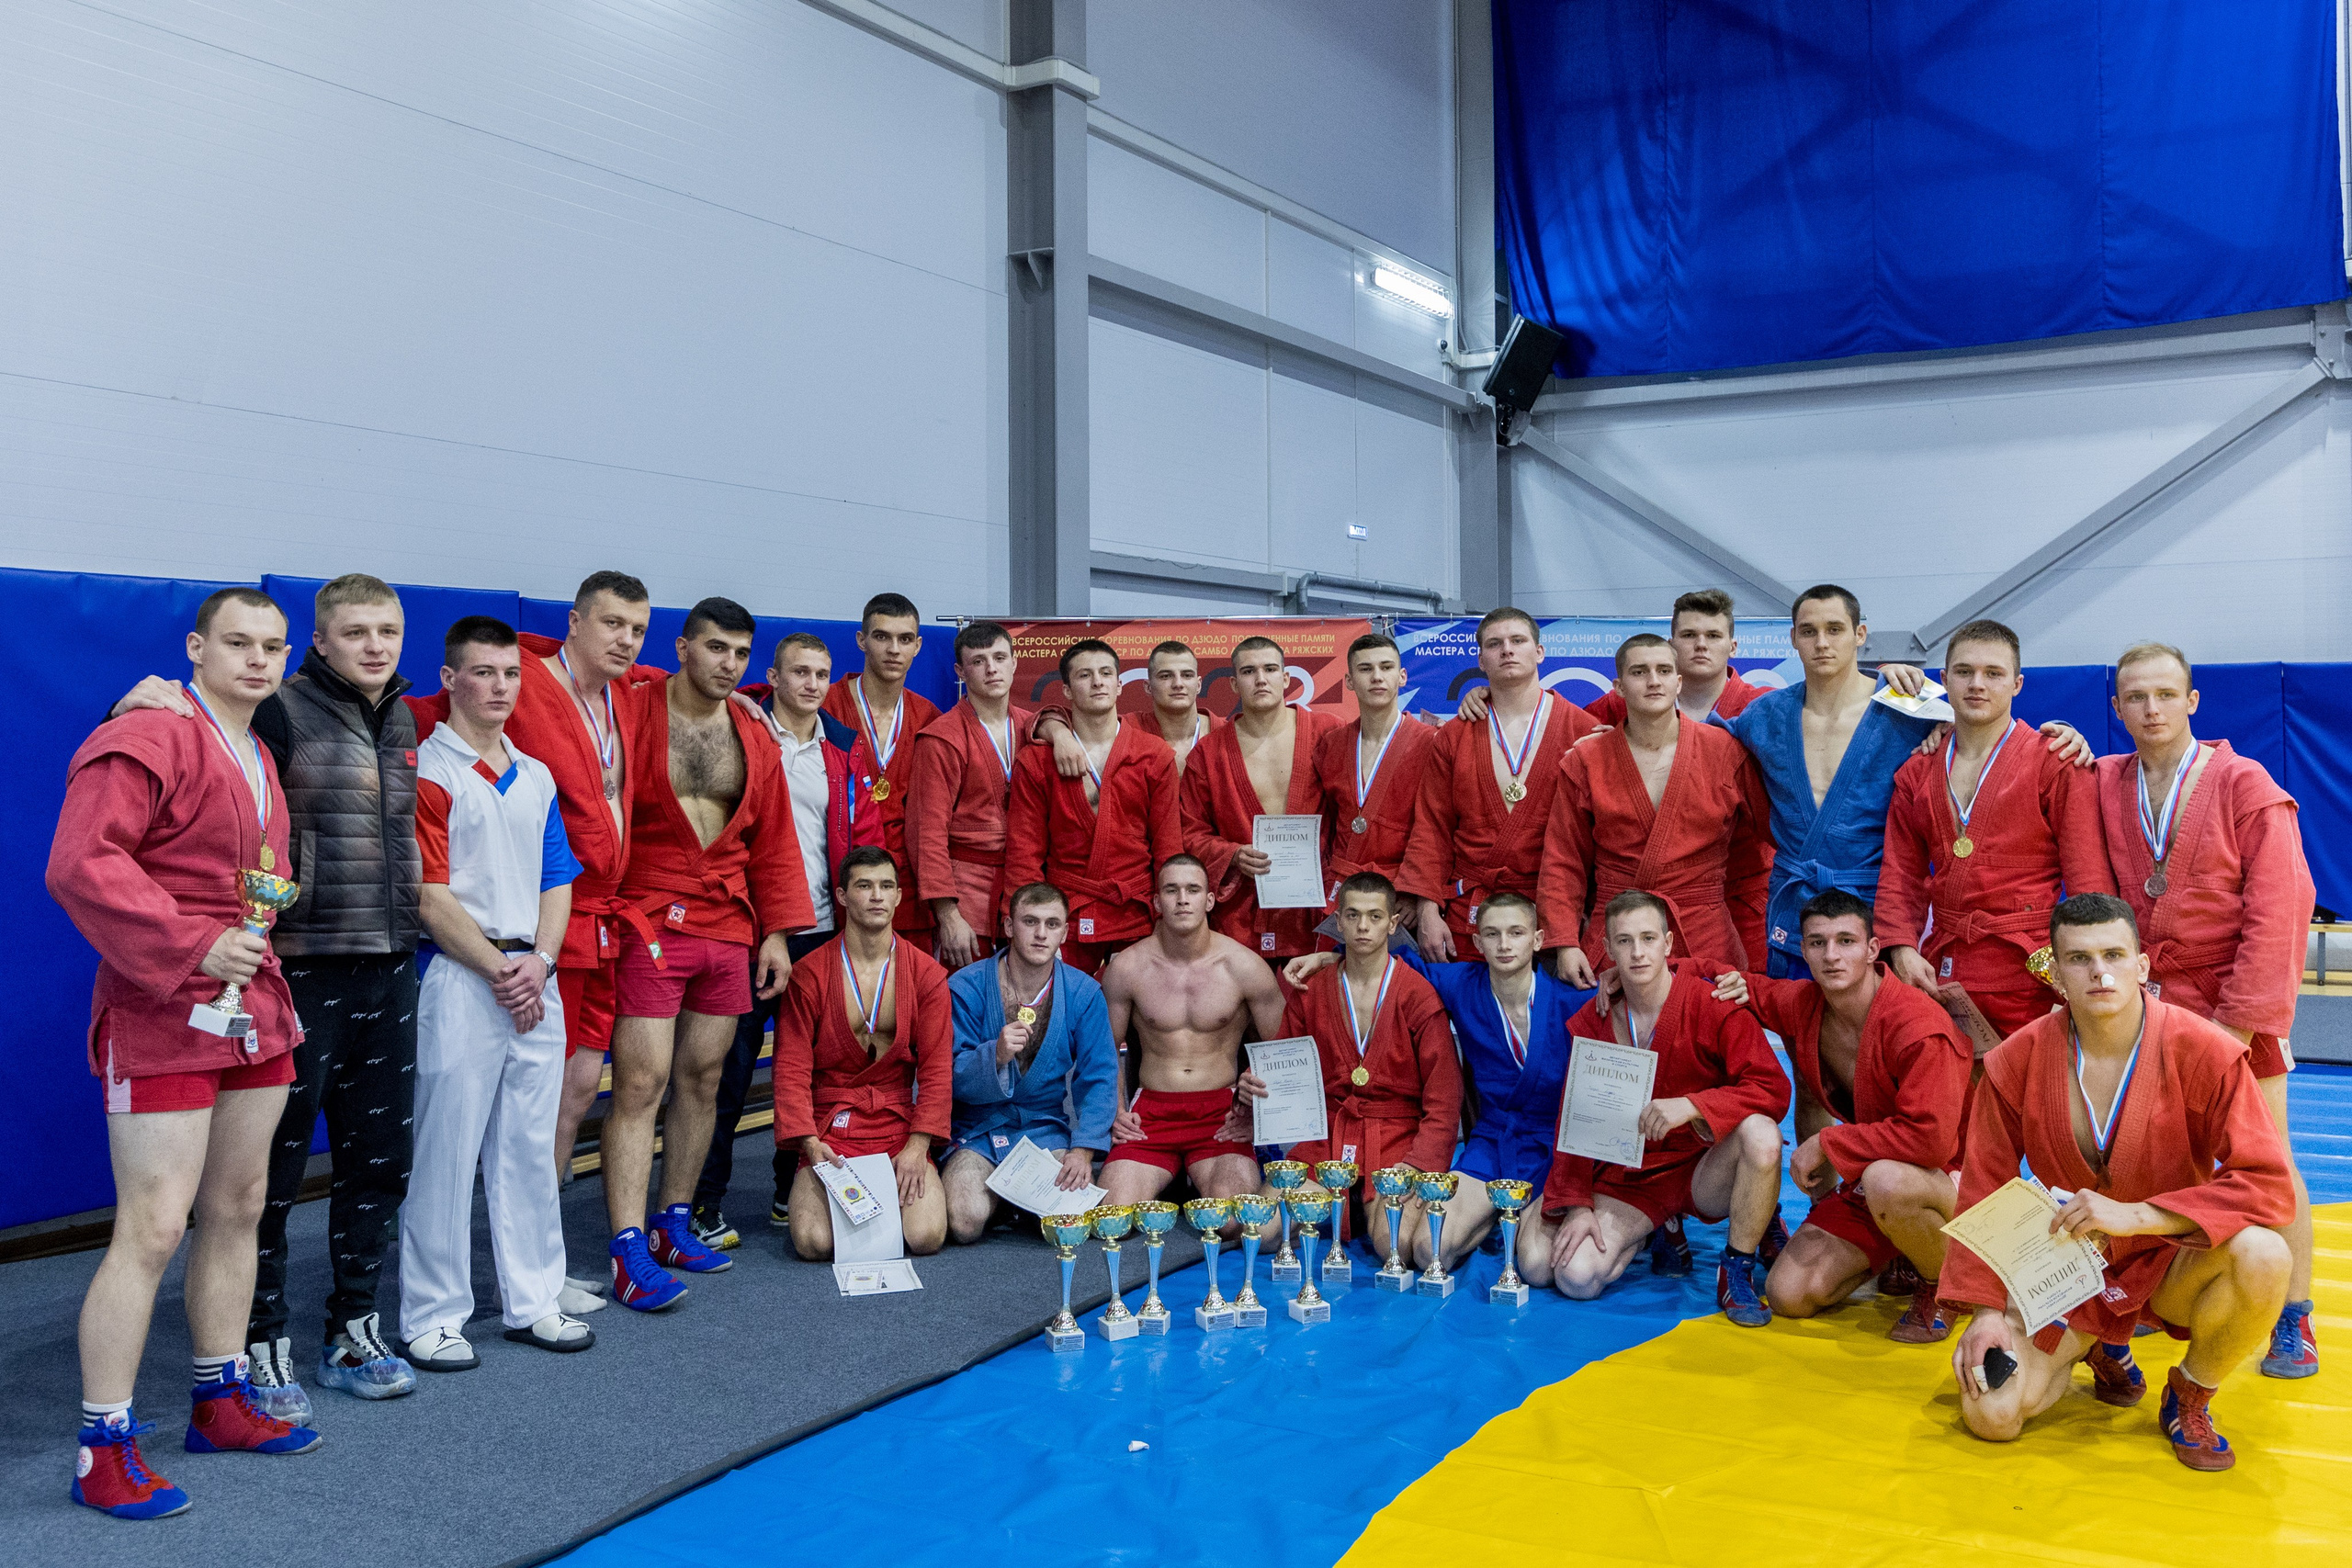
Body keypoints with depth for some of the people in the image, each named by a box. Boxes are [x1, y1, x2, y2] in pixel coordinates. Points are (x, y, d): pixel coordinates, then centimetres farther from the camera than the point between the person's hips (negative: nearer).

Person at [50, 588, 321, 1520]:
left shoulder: (260, 759, 15)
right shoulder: (147, 739, -13)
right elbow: (78, 865, -23)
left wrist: (268, 952, 14)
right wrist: (192, 944, -25)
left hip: (254, 1013, 9)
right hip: (163, 1019, -9)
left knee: (239, 1208, 15)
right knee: (153, 1229, -8)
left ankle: (221, 1403, 28)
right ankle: (103, 1450, 2)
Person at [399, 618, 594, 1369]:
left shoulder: (537, 776, 15)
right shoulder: (425, 772, -5)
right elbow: (431, 895, -11)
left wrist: (539, 963, -2)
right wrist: (498, 971, -11)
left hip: (535, 978, 6)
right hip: (458, 978, -6)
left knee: (531, 1147, 12)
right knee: (444, 1152, -1)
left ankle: (533, 1300, 22)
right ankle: (433, 1316, 9)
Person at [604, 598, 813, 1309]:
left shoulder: (753, 737, 10)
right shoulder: (634, 713, -6)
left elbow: (774, 841, 14)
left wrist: (777, 931, 9)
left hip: (727, 928, 6)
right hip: (649, 925, -5)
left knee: (703, 1079, 10)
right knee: (640, 1082, -9)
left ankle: (674, 1224, 22)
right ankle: (628, 1248, -7)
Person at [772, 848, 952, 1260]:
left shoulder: (926, 973, 4)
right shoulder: (809, 974, 0)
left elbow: (937, 1070, 2)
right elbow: (792, 1068, -2)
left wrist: (917, 1147, -10)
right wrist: (810, 1143, -16)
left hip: (899, 1127, 1)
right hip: (829, 1129, -1)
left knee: (925, 1237, -21)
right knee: (815, 1243, -23)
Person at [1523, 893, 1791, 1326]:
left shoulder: (1713, 1006, -11)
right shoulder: (1591, 1021, 1)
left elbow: (1773, 1089, -19)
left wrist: (1691, 1106, -33)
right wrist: (1576, 1205, -9)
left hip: (1704, 1170, -2)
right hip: (1628, 1174, 3)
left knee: (1760, 1133, -35)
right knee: (1575, 1278, -18)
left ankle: (1737, 1267, -12)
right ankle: (1652, 1230, 16)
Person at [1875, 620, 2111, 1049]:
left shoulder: (2056, 764, 0)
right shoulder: (1916, 773, 13)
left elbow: (2089, 881, -3)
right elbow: (1901, 874, 12)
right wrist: (1902, 949, -3)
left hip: (2027, 977, -3)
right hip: (1939, 975, 4)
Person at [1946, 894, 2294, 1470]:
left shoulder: (2206, 1051, -17)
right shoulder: (2017, 1060, -11)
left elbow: (2269, 1186, -21)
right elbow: (1983, 1191, -3)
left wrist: (2135, 1214, -30)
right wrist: (1986, 1311, -10)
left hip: (2174, 1260, -1)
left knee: (2262, 1255, -35)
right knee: (1990, 1414, -16)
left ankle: (2189, 1397, -3)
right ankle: (2101, 1348, 19)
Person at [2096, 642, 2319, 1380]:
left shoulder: (2244, 785, -7)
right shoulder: (2103, 784, 3)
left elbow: (2278, 909, -11)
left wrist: (2240, 1017, -15)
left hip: (2234, 1008, -3)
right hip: (2143, 1005, 3)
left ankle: (2293, 1319, 15)